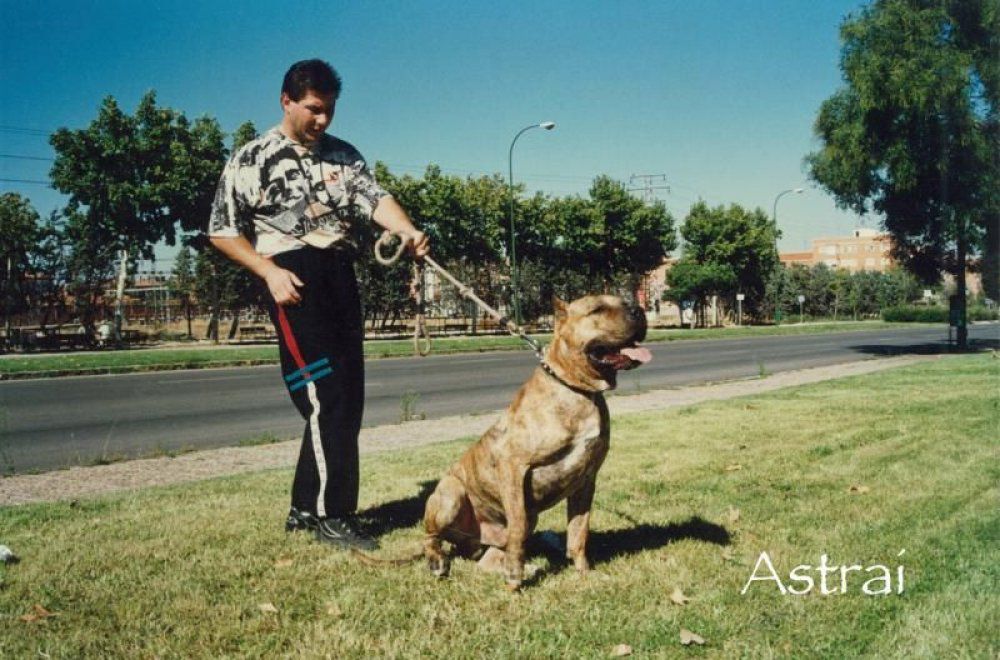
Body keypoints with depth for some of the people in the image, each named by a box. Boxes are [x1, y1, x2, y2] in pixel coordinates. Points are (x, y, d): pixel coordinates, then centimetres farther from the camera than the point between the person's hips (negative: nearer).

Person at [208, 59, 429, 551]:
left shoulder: (344, 155, 16)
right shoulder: (252, 159, 2)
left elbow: (375, 198, 1)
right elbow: (222, 231, 1)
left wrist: (408, 231, -20)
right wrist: (269, 271, -12)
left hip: (342, 278, 6)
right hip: (295, 278, -6)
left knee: (347, 400, 7)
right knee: (327, 397, -12)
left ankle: (305, 508, 20)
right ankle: (332, 515, -3)